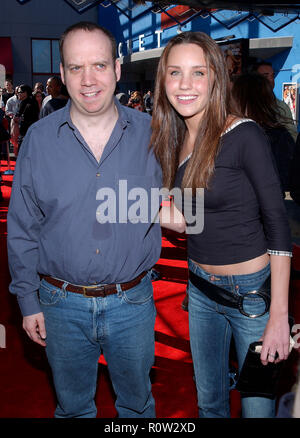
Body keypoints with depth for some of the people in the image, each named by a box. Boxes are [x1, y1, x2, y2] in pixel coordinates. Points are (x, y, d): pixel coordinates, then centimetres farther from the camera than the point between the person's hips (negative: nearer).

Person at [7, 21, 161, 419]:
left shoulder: (150, 133, -7)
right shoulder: (39, 138, -7)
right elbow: (22, 229, -1)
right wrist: (28, 301, 0)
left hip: (132, 302, 0)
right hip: (62, 303, 0)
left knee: (137, 400, 23)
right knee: (72, 404, 23)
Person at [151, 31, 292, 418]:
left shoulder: (244, 136, -17)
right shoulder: (174, 141, 3)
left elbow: (277, 225, -16)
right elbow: (195, 220, 8)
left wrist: (279, 315, -19)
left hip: (252, 291, -6)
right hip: (201, 289, 6)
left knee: (257, 407, 10)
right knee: (208, 400, 22)